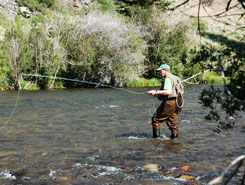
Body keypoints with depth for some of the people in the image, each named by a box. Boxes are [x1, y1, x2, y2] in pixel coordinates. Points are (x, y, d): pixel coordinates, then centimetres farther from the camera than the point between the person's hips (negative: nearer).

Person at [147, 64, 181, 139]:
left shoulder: (168, 78, -12)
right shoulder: (174, 77, 19)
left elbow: (168, 92, -25)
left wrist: (156, 92, -22)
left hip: (169, 103, -10)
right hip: (175, 103, 10)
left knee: (156, 119, -2)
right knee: (173, 122, 12)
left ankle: (156, 136, -2)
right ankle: (174, 136, 12)